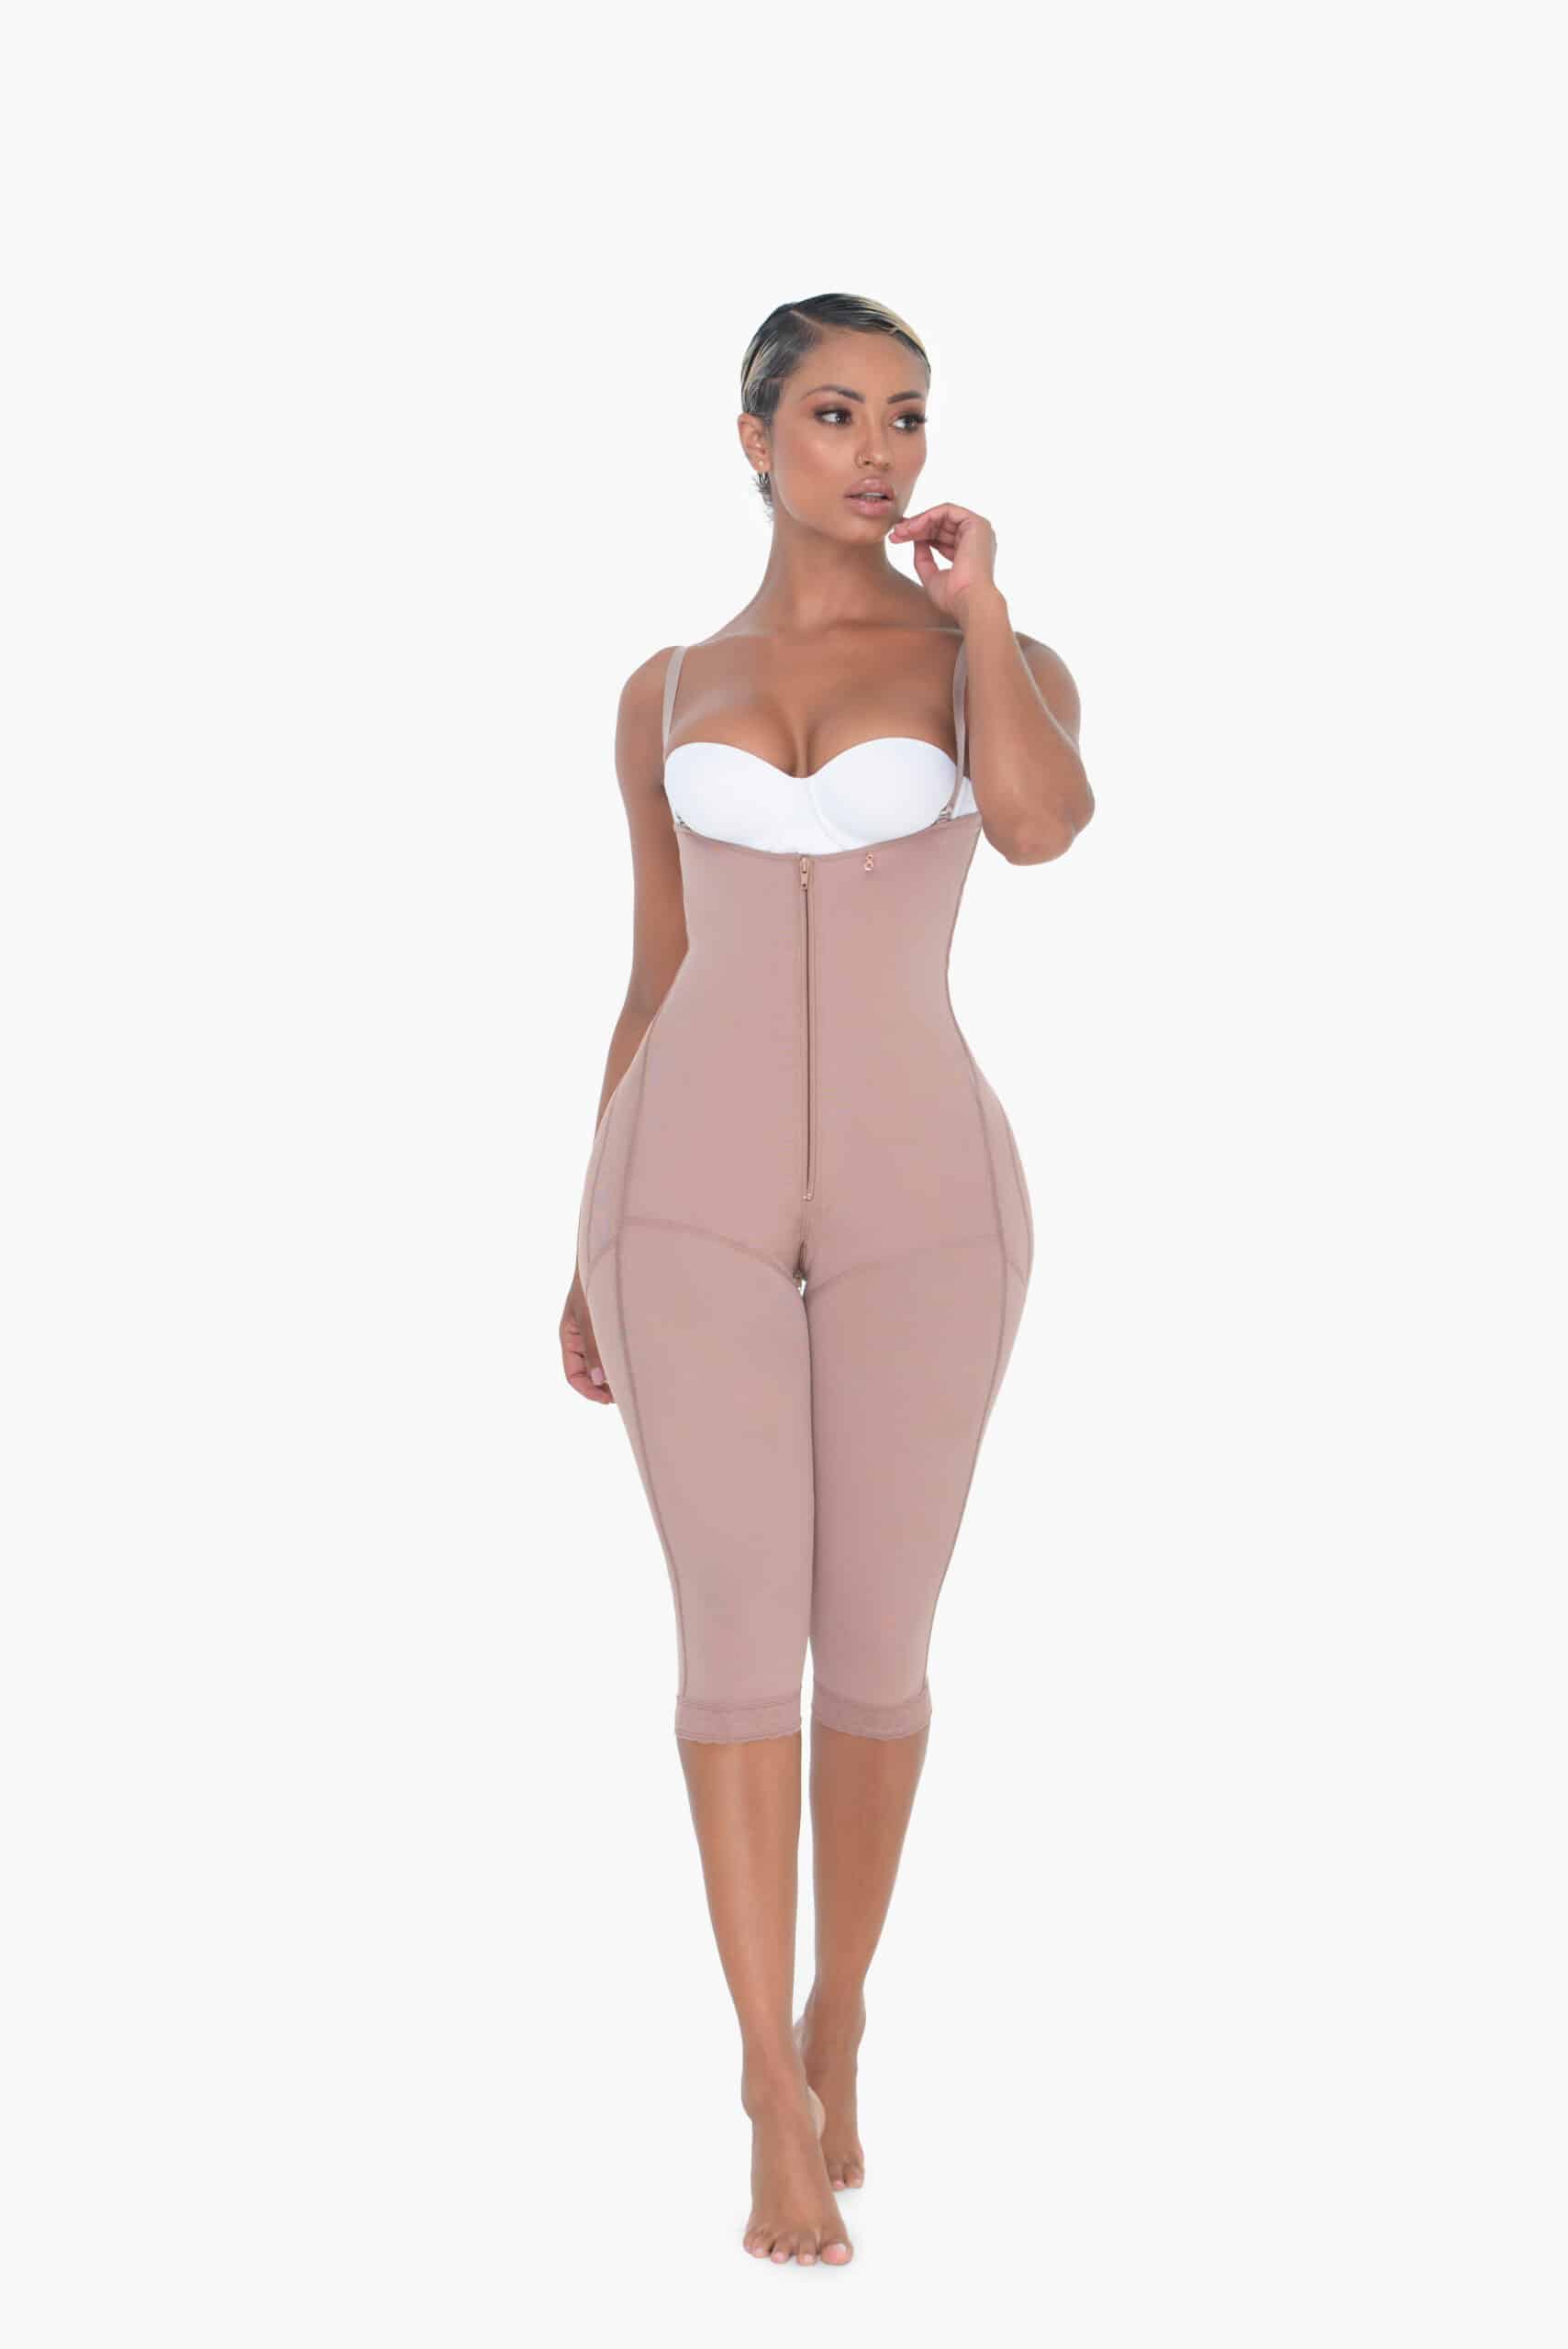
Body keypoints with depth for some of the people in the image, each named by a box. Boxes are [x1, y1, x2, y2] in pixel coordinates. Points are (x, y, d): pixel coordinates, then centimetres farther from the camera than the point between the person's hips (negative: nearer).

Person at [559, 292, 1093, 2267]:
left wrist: (973, 607, -11)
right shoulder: (668, 695, 11)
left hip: (914, 1198, 0)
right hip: (697, 1192, 1)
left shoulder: (1001, 664, 4)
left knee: (873, 1647, 5)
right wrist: (595, 1252, 12)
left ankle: (833, 2025, 28)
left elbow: (1042, 823, -21)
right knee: (738, 1636, -7)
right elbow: (657, 984, 14)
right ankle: (780, 2100, 2)